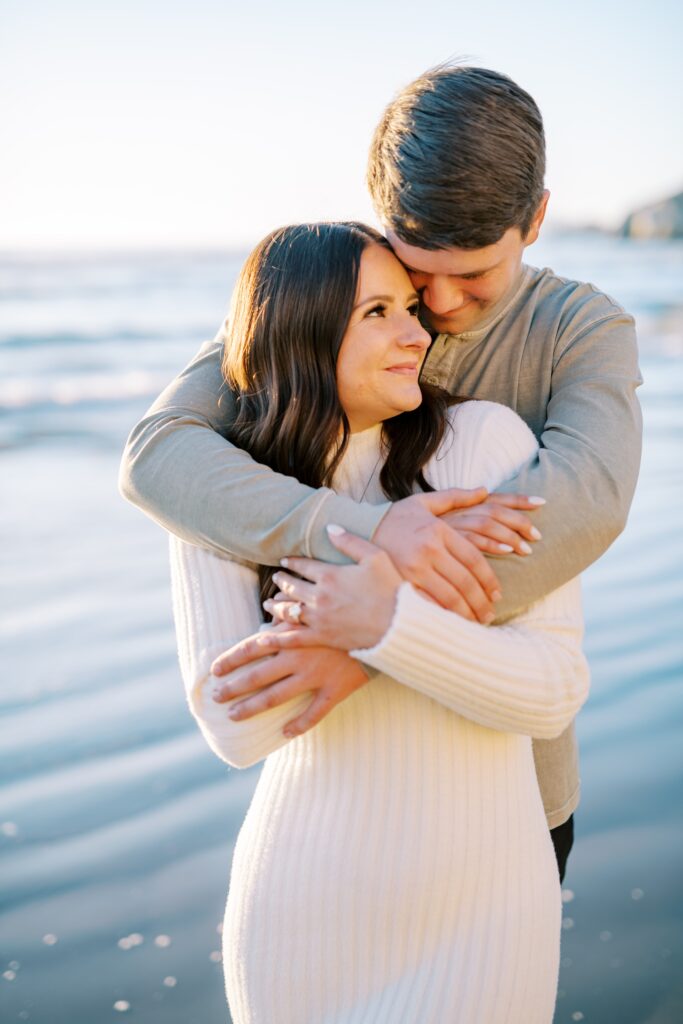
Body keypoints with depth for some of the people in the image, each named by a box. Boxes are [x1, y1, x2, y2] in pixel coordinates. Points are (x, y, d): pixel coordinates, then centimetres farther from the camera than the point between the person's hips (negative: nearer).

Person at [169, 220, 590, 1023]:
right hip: (306, 907, 2)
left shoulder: (487, 440, -12)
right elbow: (233, 726, -16)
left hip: (480, 904, -1)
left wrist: (389, 624, -33)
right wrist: (394, 538, -23)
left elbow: (554, 692, -15)